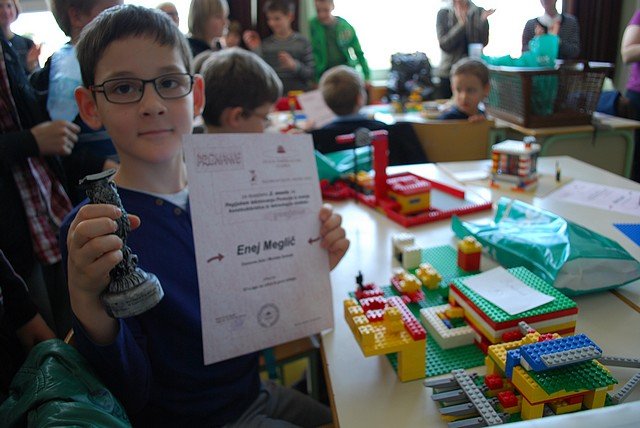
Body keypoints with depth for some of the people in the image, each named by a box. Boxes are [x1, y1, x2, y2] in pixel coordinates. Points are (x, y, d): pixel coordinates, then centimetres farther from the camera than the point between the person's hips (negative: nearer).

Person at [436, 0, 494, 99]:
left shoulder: (479, 13, 4)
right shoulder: (443, 14, 2)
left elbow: (483, 42, -3)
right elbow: (444, 45, -9)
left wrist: (483, 21, -17)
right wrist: (461, 24, -20)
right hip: (449, 72, 0)